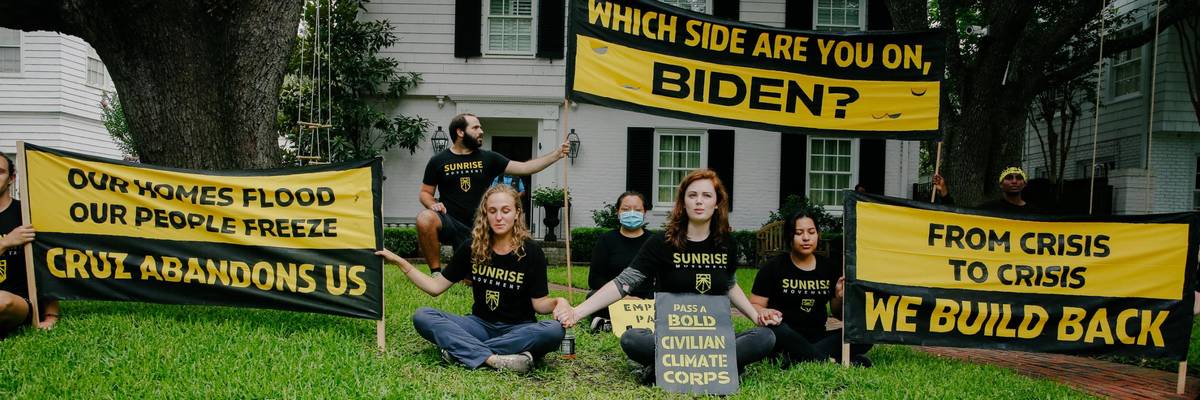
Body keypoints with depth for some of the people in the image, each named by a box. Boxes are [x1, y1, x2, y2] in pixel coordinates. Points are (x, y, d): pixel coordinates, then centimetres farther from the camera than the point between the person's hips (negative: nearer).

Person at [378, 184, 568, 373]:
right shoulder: (473, 248, 0)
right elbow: (436, 287, 6)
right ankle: (493, 359, -36)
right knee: (422, 316, -21)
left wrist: (557, 302, -27)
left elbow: (539, 303, -4)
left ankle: (462, 350, -31)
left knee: (554, 331, -36)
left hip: (518, 329, -2)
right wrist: (400, 261, -1)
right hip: (481, 325, 2)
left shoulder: (531, 252, -7)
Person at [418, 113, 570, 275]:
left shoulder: (488, 158, 5)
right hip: (449, 222, -2)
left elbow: (524, 167, 2)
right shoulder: (438, 161, 3)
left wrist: (556, 155, -6)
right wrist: (433, 204, -13)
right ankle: (436, 272, -18)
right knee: (425, 218, -35)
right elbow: (425, 193, 11)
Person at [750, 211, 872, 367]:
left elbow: (839, 315, 14)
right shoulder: (773, 267, 1)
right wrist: (763, 312, -24)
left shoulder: (830, 268, 10)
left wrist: (840, 298, -8)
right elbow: (754, 306, -1)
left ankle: (795, 358, -30)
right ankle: (827, 360, -28)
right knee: (776, 329, -37)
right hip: (785, 336, -4)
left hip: (818, 336, 4)